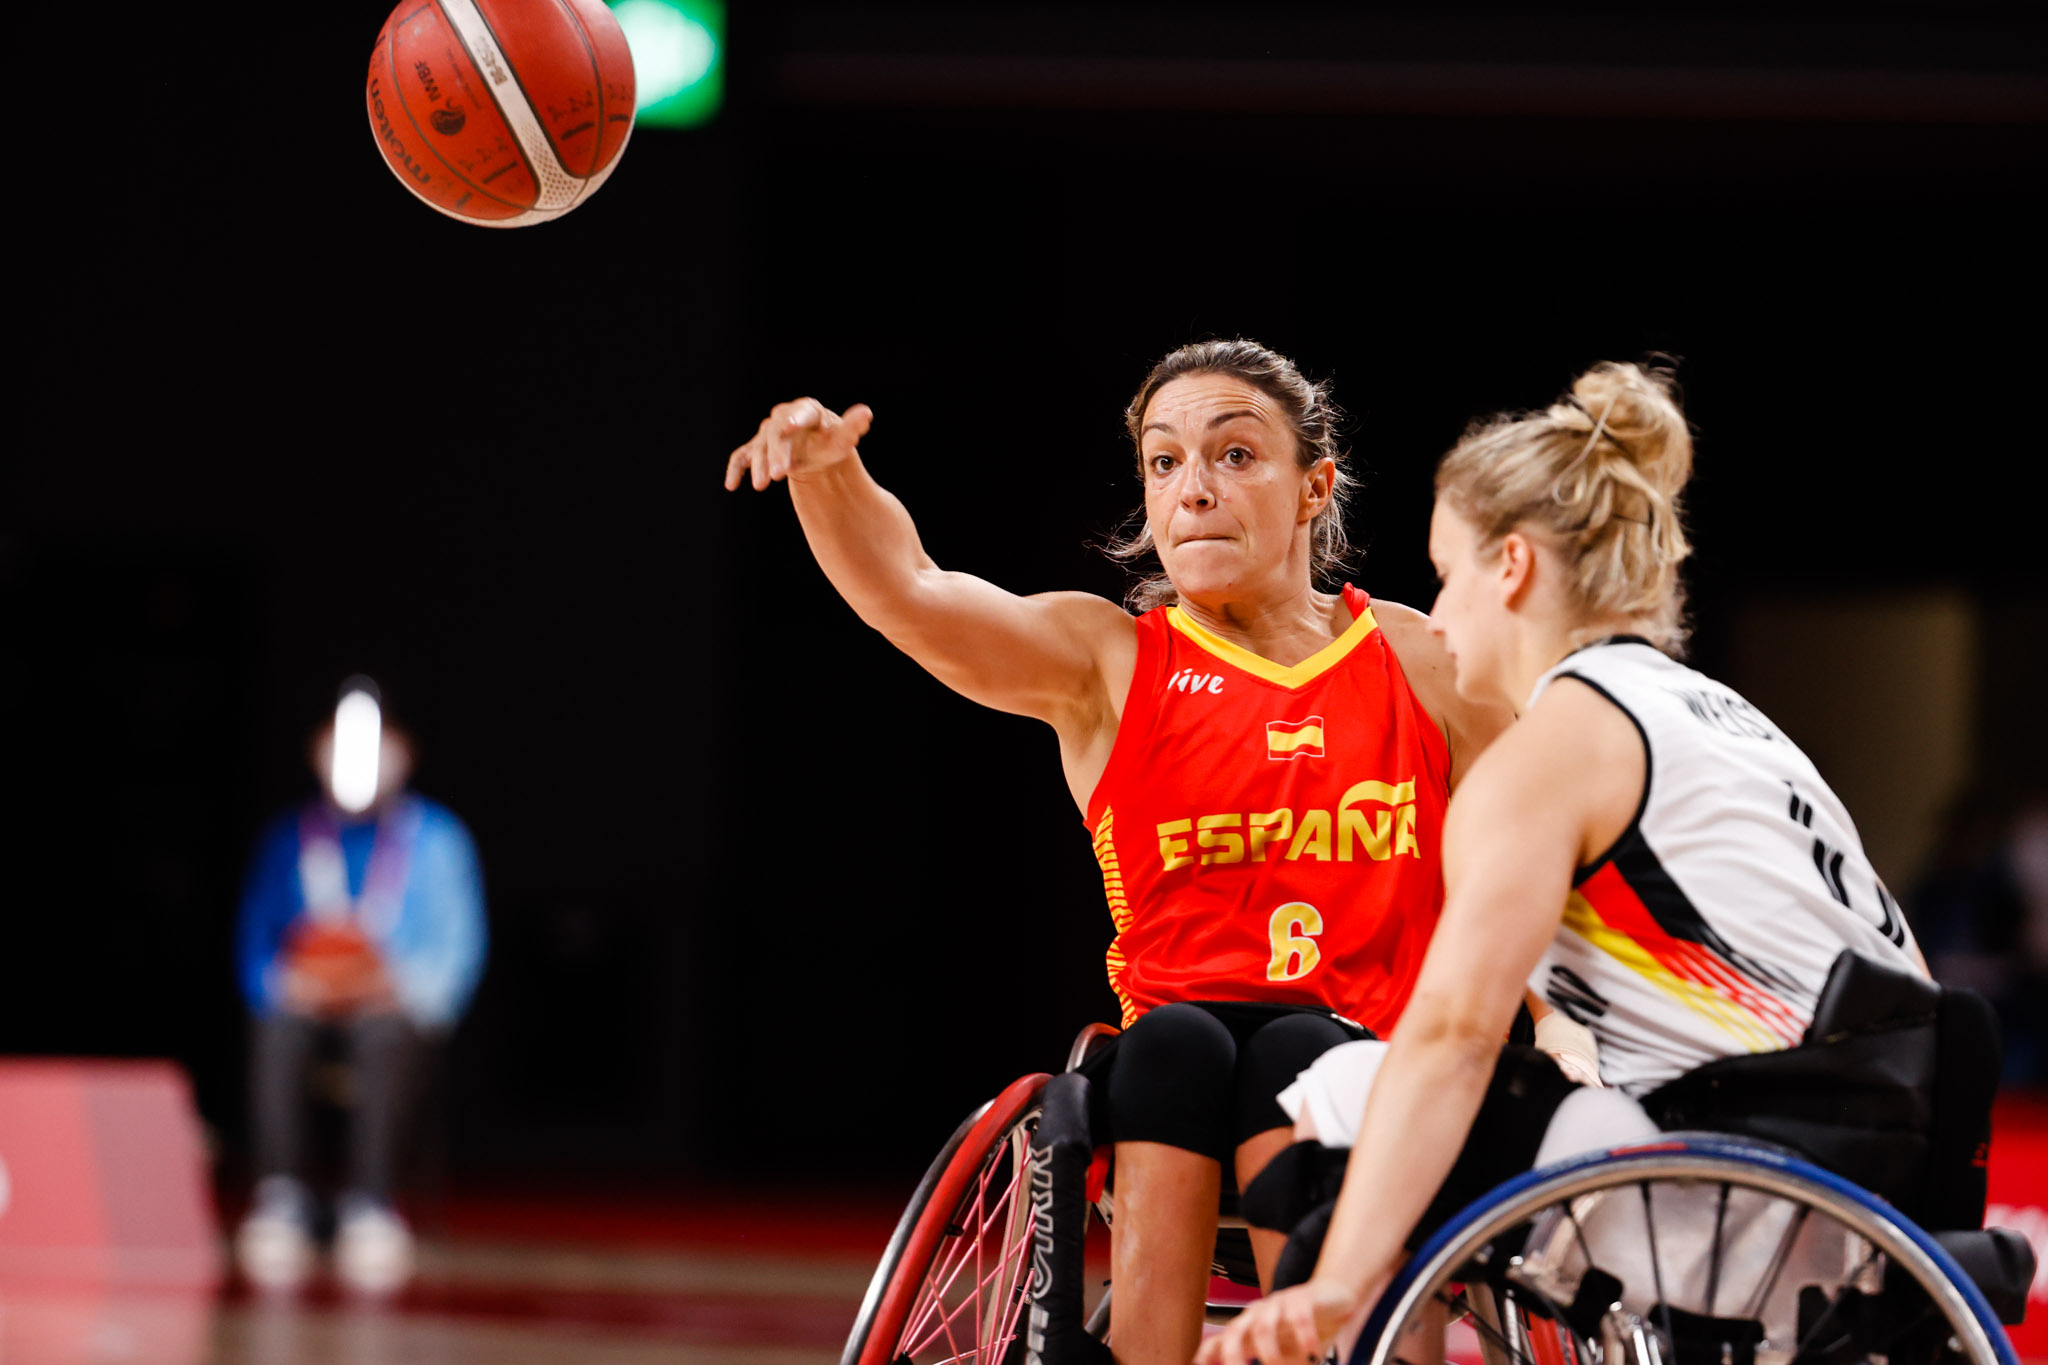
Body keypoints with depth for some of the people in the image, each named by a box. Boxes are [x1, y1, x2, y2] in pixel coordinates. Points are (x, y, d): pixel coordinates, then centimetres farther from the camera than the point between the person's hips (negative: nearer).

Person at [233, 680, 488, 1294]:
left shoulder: (434, 837, 9)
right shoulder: (290, 837, 15)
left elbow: (457, 945, 3)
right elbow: (255, 938, 10)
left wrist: (401, 985, -17)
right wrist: (284, 983, -12)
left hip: (399, 1005, -2)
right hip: (307, 1000, 2)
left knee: (382, 1038, -38)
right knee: (277, 1031, -35)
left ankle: (369, 1203, -43)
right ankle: (280, 1195, -38)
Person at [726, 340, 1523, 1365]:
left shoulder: (1426, 664, 12)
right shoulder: (1106, 659, 8)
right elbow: (908, 596, -9)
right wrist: (826, 470, -29)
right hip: (1171, 1082, 0)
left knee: (1293, 1047, -33)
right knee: (1176, 1037, -33)